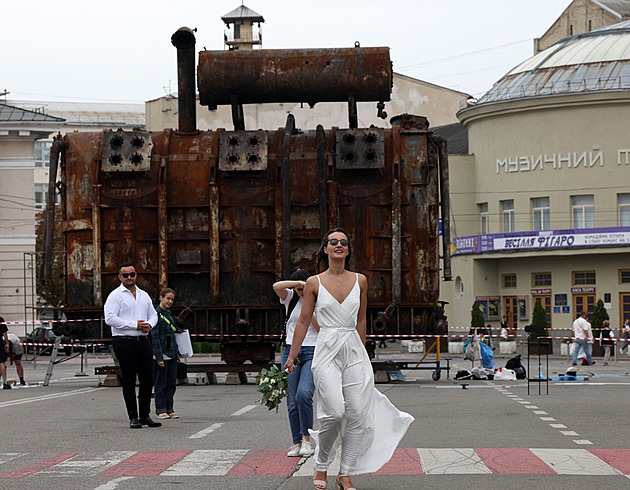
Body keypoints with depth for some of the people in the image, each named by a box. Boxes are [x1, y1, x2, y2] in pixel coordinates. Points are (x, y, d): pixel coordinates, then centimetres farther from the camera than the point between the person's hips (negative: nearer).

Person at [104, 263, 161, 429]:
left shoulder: (144, 295, 17)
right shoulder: (115, 295, -3)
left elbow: (153, 314, 25)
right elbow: (110, 318, -14)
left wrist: (149, 324, 0)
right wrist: (135, 325, -16)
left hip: (143, 341, 6)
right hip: (124, 342, -6)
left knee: (147, 379, 5)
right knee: (129, 380, -3)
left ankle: (145, 415, 15)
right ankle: (133, 417, 0)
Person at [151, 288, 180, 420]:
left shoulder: (169, 314, 14)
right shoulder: (156, 314, -10)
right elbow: (155, 337, -14)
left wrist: (176, 353, 17)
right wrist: (159, 358, -18)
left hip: (172, 354, 8)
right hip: (161, 354, -8)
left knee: (171, 383, 8)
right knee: (160, 383, -1)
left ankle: (169, 409, 14)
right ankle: (161, 409, 5)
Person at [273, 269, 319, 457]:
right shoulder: (291, 299, 7)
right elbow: (277, 286, -13)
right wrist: (299, 282, -17)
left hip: (312, 353, -3)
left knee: (303, 394, -23)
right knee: (292, 401, 0)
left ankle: (306, 439, -13)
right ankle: (297, 443, 8)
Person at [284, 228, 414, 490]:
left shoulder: (360, 281, 8)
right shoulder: (314, 283, 1)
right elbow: (303, 321, 6)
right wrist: (291, 356, 5)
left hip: (353, 350, 3)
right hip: (327, 350, -3)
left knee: (358, 414, -3)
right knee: (335, 411, -18)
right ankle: (321, 467, 3)